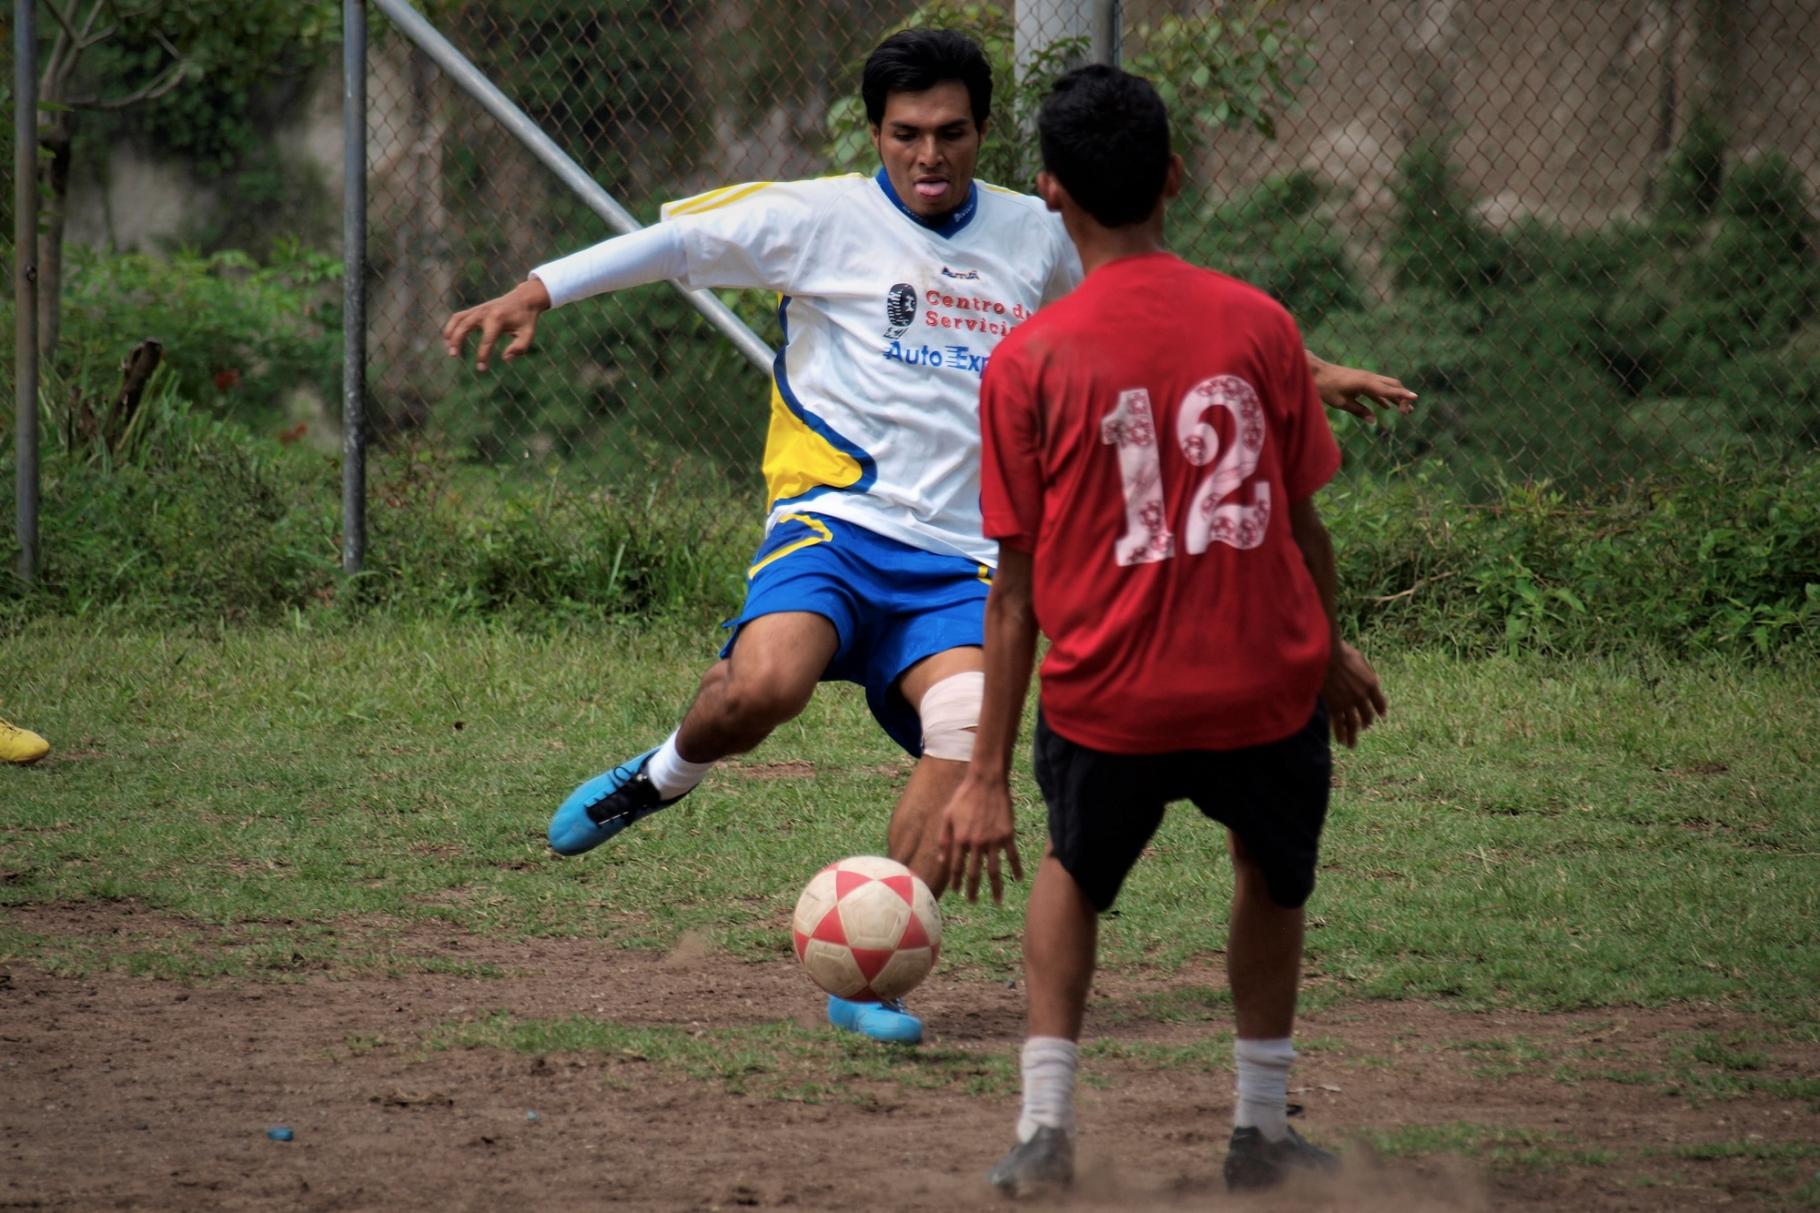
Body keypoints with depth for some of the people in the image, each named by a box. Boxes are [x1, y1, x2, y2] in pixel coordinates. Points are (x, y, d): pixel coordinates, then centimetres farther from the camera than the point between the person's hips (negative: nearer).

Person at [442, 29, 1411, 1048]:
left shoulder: (1039, 241, 14)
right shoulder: (826, 219, 1)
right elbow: (676, 240, -4)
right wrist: (535, 295, -15)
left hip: (958, 561, 3)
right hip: (833, 523, -3)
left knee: (966, 732, -23)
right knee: (766, 685, -32)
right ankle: (665, 774, 3)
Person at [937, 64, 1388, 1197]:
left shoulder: (1029, 360, -7)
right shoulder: (1259, 324, -2)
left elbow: (1017, 585, -5)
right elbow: (1304, 523, 7)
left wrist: (989, 774, 0)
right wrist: (1333, 650, 27)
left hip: (1108, 700, -1)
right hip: (1266, 680, 1)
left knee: (1075, 872, 29)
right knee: (1273, 876, 31)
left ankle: (1046, 1126, 17)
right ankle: (1263, 1130, 34)